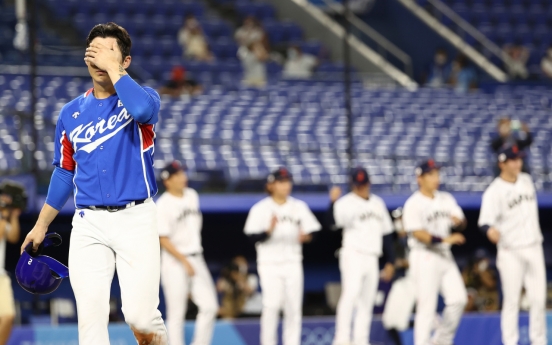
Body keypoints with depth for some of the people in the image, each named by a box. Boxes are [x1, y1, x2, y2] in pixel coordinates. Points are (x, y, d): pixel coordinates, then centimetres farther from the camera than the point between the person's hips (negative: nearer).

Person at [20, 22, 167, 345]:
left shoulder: (144, 97, 1)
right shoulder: (71, 113, 11)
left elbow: (142, 109, -26)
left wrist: (112, 67, -17)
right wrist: (41, 225, 20)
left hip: (135, 219, -3)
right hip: (89, 223, 3)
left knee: (141, 317, -12)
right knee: (91, 316, -5)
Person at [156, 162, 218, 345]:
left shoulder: (192, 195, 9)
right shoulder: (164, 204, -12)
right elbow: (163, 240, -15)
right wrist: (184, 261, -18)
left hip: (196, 259, 7)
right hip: (174, 261, -7)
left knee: (209, 306, 0)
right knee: (176, 314, -2)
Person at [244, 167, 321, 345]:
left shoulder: (299, 207, 9)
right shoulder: (260, 209, -2)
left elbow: (312, 231, 8)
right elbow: (252, 237, -8)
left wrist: (306, 236, -15)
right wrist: (269, 231, -25)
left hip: (292, 262, 3)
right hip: (269, 263, -3)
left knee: (293, 307, 1)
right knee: (272, 304, -12)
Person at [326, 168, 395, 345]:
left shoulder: (377, 203, 15)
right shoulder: (346, 203, -5)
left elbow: (386, 234, 19)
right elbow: (334, 220, -25)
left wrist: (390, 262, 16)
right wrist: (333, 203, -43)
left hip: (372, 259, 7)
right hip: (353, 255, -7)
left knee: (367, 302, 7)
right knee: (350, 294, -21)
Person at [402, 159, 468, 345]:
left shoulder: (446, 199, 13)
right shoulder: (413, 204, -9)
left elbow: (462, 223, 8)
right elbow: (417, 233, -18)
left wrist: (458, 221, -17)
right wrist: (444, 239, -26)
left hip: (445, 255, 7)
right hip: (424, 258, -7)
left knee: (458, 298, 1)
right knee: (426, 305, -9)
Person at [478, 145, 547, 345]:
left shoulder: (526, 180, 8)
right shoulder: (494, 191, -12)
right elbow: (485, 221, -22)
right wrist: (490, 230, -45)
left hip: (534, 248, 6)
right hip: (511, 252, -6)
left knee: (539, 298, 6)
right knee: (511, 300, -3)